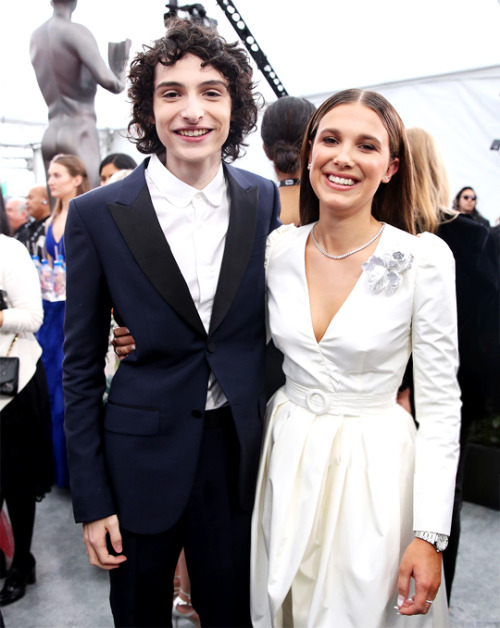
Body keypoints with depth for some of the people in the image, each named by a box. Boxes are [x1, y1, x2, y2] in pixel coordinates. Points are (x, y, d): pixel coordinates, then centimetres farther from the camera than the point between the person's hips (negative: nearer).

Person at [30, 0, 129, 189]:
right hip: (79, 129, -6)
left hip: (49, 134, 7)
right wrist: (120, 83, 2)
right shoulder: (77, 32, -7)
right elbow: (106, 79, -17)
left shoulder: (36, 35, 14)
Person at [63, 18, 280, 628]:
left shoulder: (267, 201, -3)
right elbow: (81, 366, -5)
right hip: (144, 456, -1)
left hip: (242, 453, 2)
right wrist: (92, 501, -4)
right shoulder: (98, 214, -9)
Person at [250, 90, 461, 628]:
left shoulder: (424, 258, -15)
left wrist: (431, 536, -12)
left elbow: (440, 405, -11)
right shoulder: (279, 247, -4)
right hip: (285, 461, 4)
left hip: (374, 469, -3)